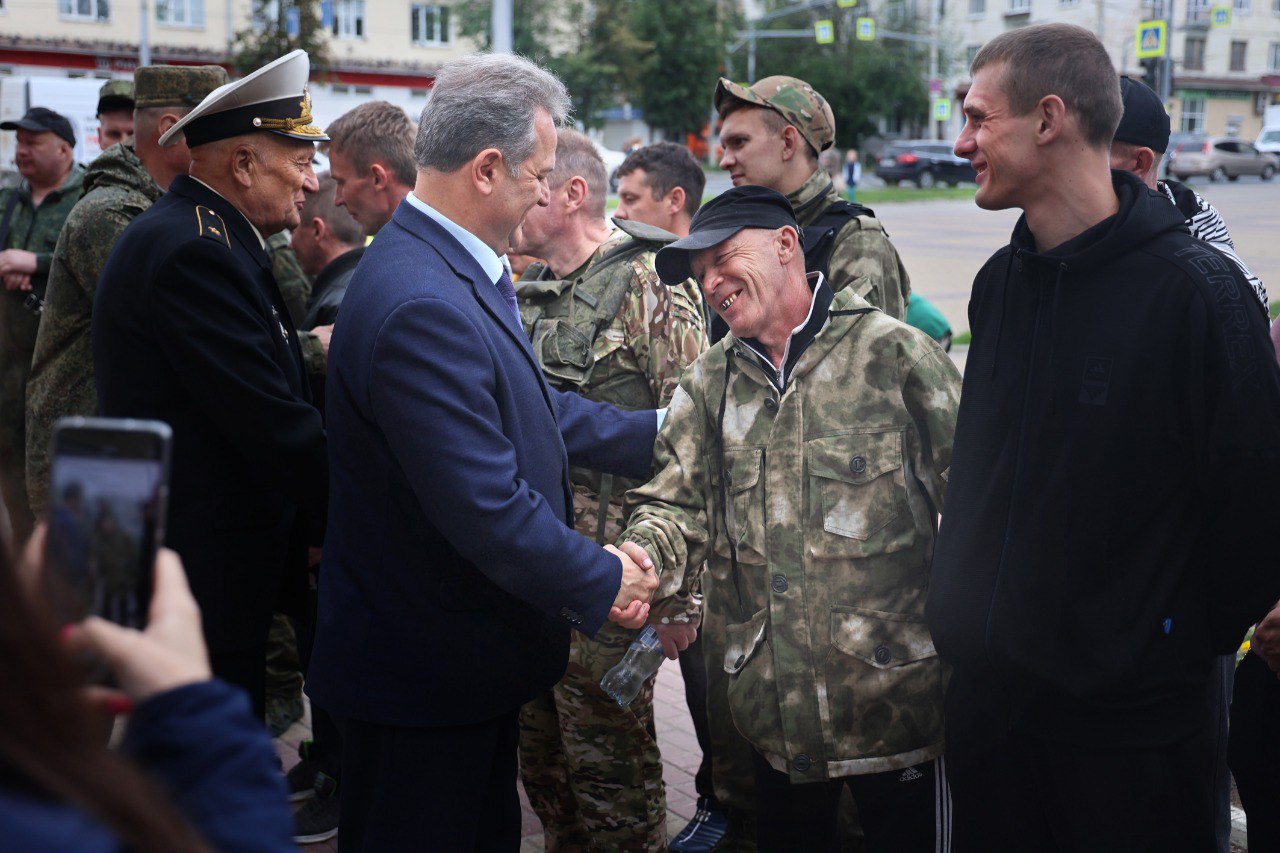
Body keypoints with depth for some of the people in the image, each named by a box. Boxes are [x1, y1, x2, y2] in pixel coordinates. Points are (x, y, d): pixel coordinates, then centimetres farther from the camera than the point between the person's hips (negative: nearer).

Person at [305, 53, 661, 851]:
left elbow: (536, 405, 15)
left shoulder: (462, 272, 4)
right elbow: (487, 508, -29)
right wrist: (603, 582, -15)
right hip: (429, 666, -10)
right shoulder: (421, 305, -28)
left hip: (471, 655, 10)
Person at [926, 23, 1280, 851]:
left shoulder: (1196, 290, -17)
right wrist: (962, 610, 11)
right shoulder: (1001, 283, 5)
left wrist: (1196, 638, -3)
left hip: (1129, 716, -6)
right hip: (986, 690, 6)